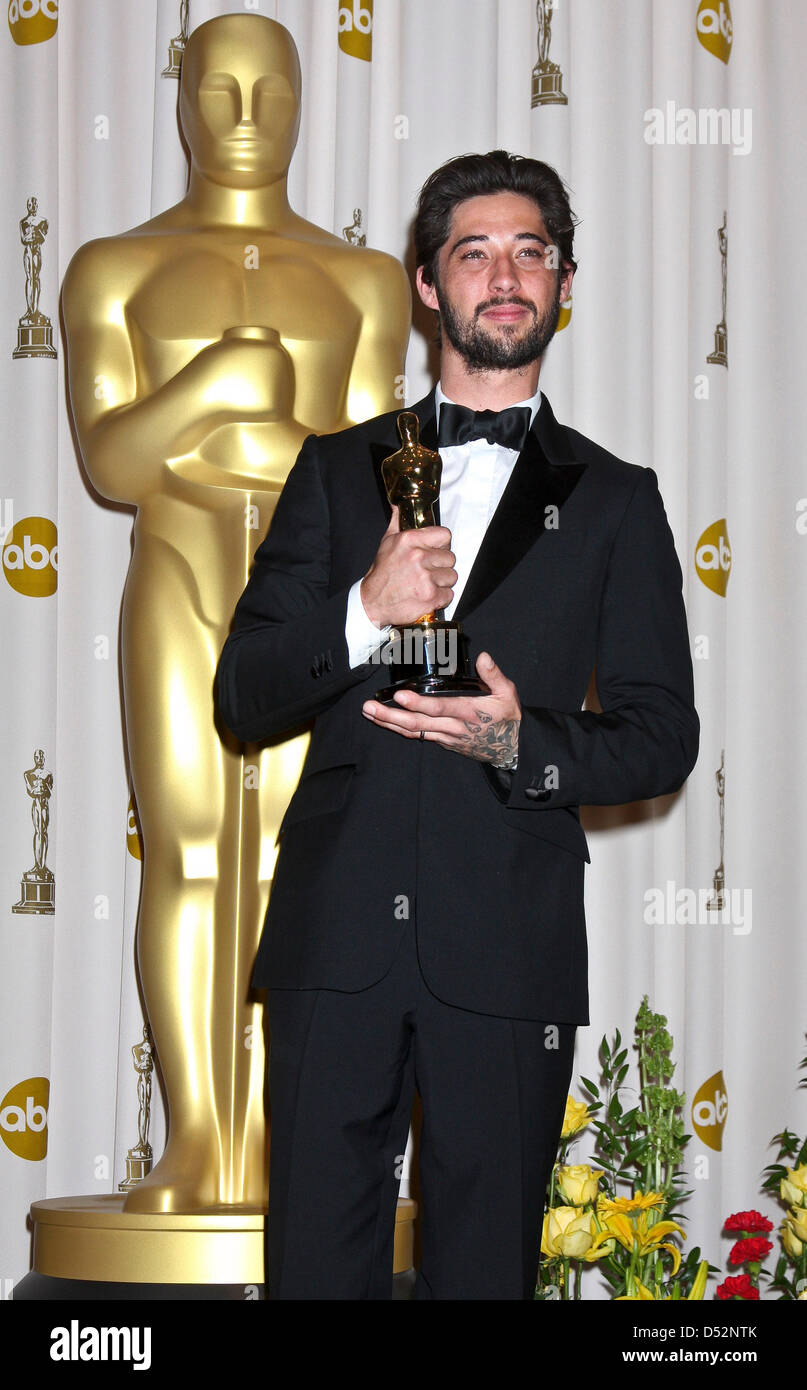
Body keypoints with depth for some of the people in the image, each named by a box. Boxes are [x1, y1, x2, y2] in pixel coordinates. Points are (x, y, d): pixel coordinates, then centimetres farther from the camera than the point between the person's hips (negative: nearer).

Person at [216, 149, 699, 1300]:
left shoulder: (614, 501, 11)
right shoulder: (338, 471, 15)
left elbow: (662, 739, 7)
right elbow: (244, 697, 8)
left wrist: (524, 744, -12)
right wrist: (364, 613, -10)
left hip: (508, 947, -1)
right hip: (335, 935, 1)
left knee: (485, 1267, 2)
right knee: (316, 1260, 2)